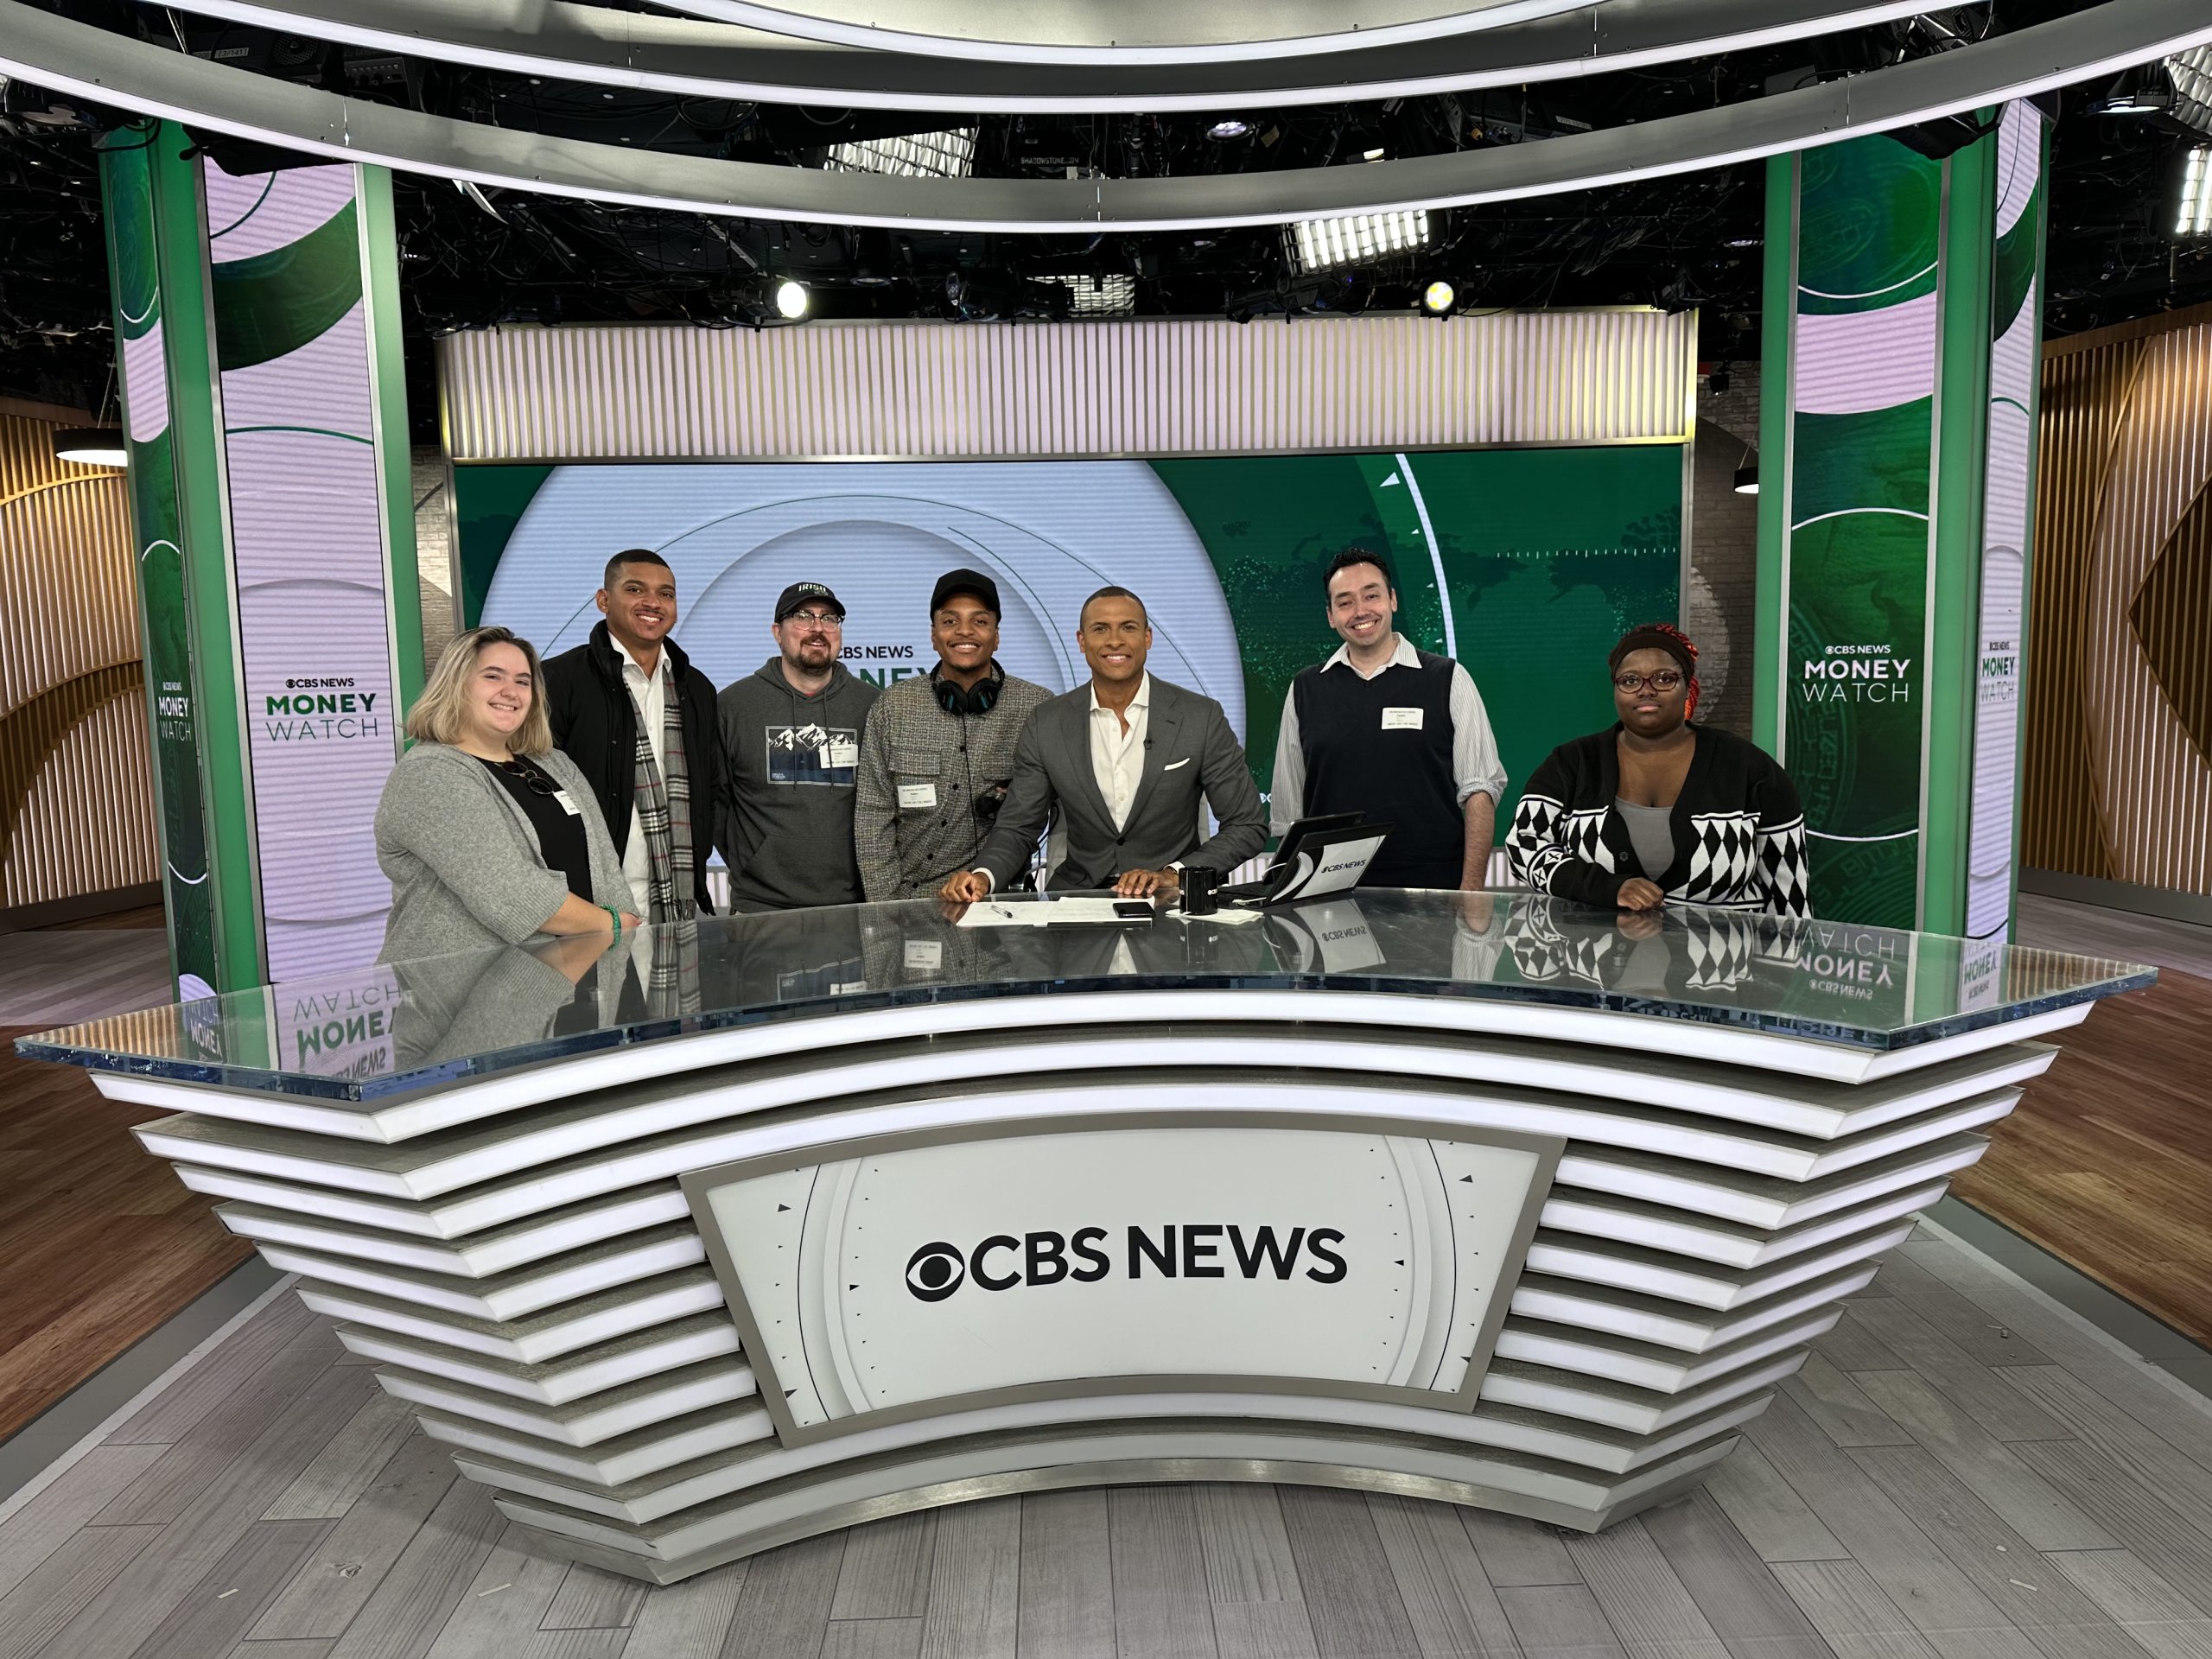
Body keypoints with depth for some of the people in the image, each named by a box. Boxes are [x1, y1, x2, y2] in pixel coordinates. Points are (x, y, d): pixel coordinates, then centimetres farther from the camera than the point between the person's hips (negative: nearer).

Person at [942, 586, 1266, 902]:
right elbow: (1016, 829, 6)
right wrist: (983, 875, -16)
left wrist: (1173, 874, -14)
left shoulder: (1202, 718, -4)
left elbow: (1248, 826, -1)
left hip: (1173, 900, -1)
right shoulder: (1046, 726, 2)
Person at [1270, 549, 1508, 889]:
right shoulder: (1304, 690, 10)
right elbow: (1288, 812, 11)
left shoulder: (1449, 680, 5)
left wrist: (1471, 889, -8)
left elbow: (1479, 790, 0)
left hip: (1433, 889, -1)